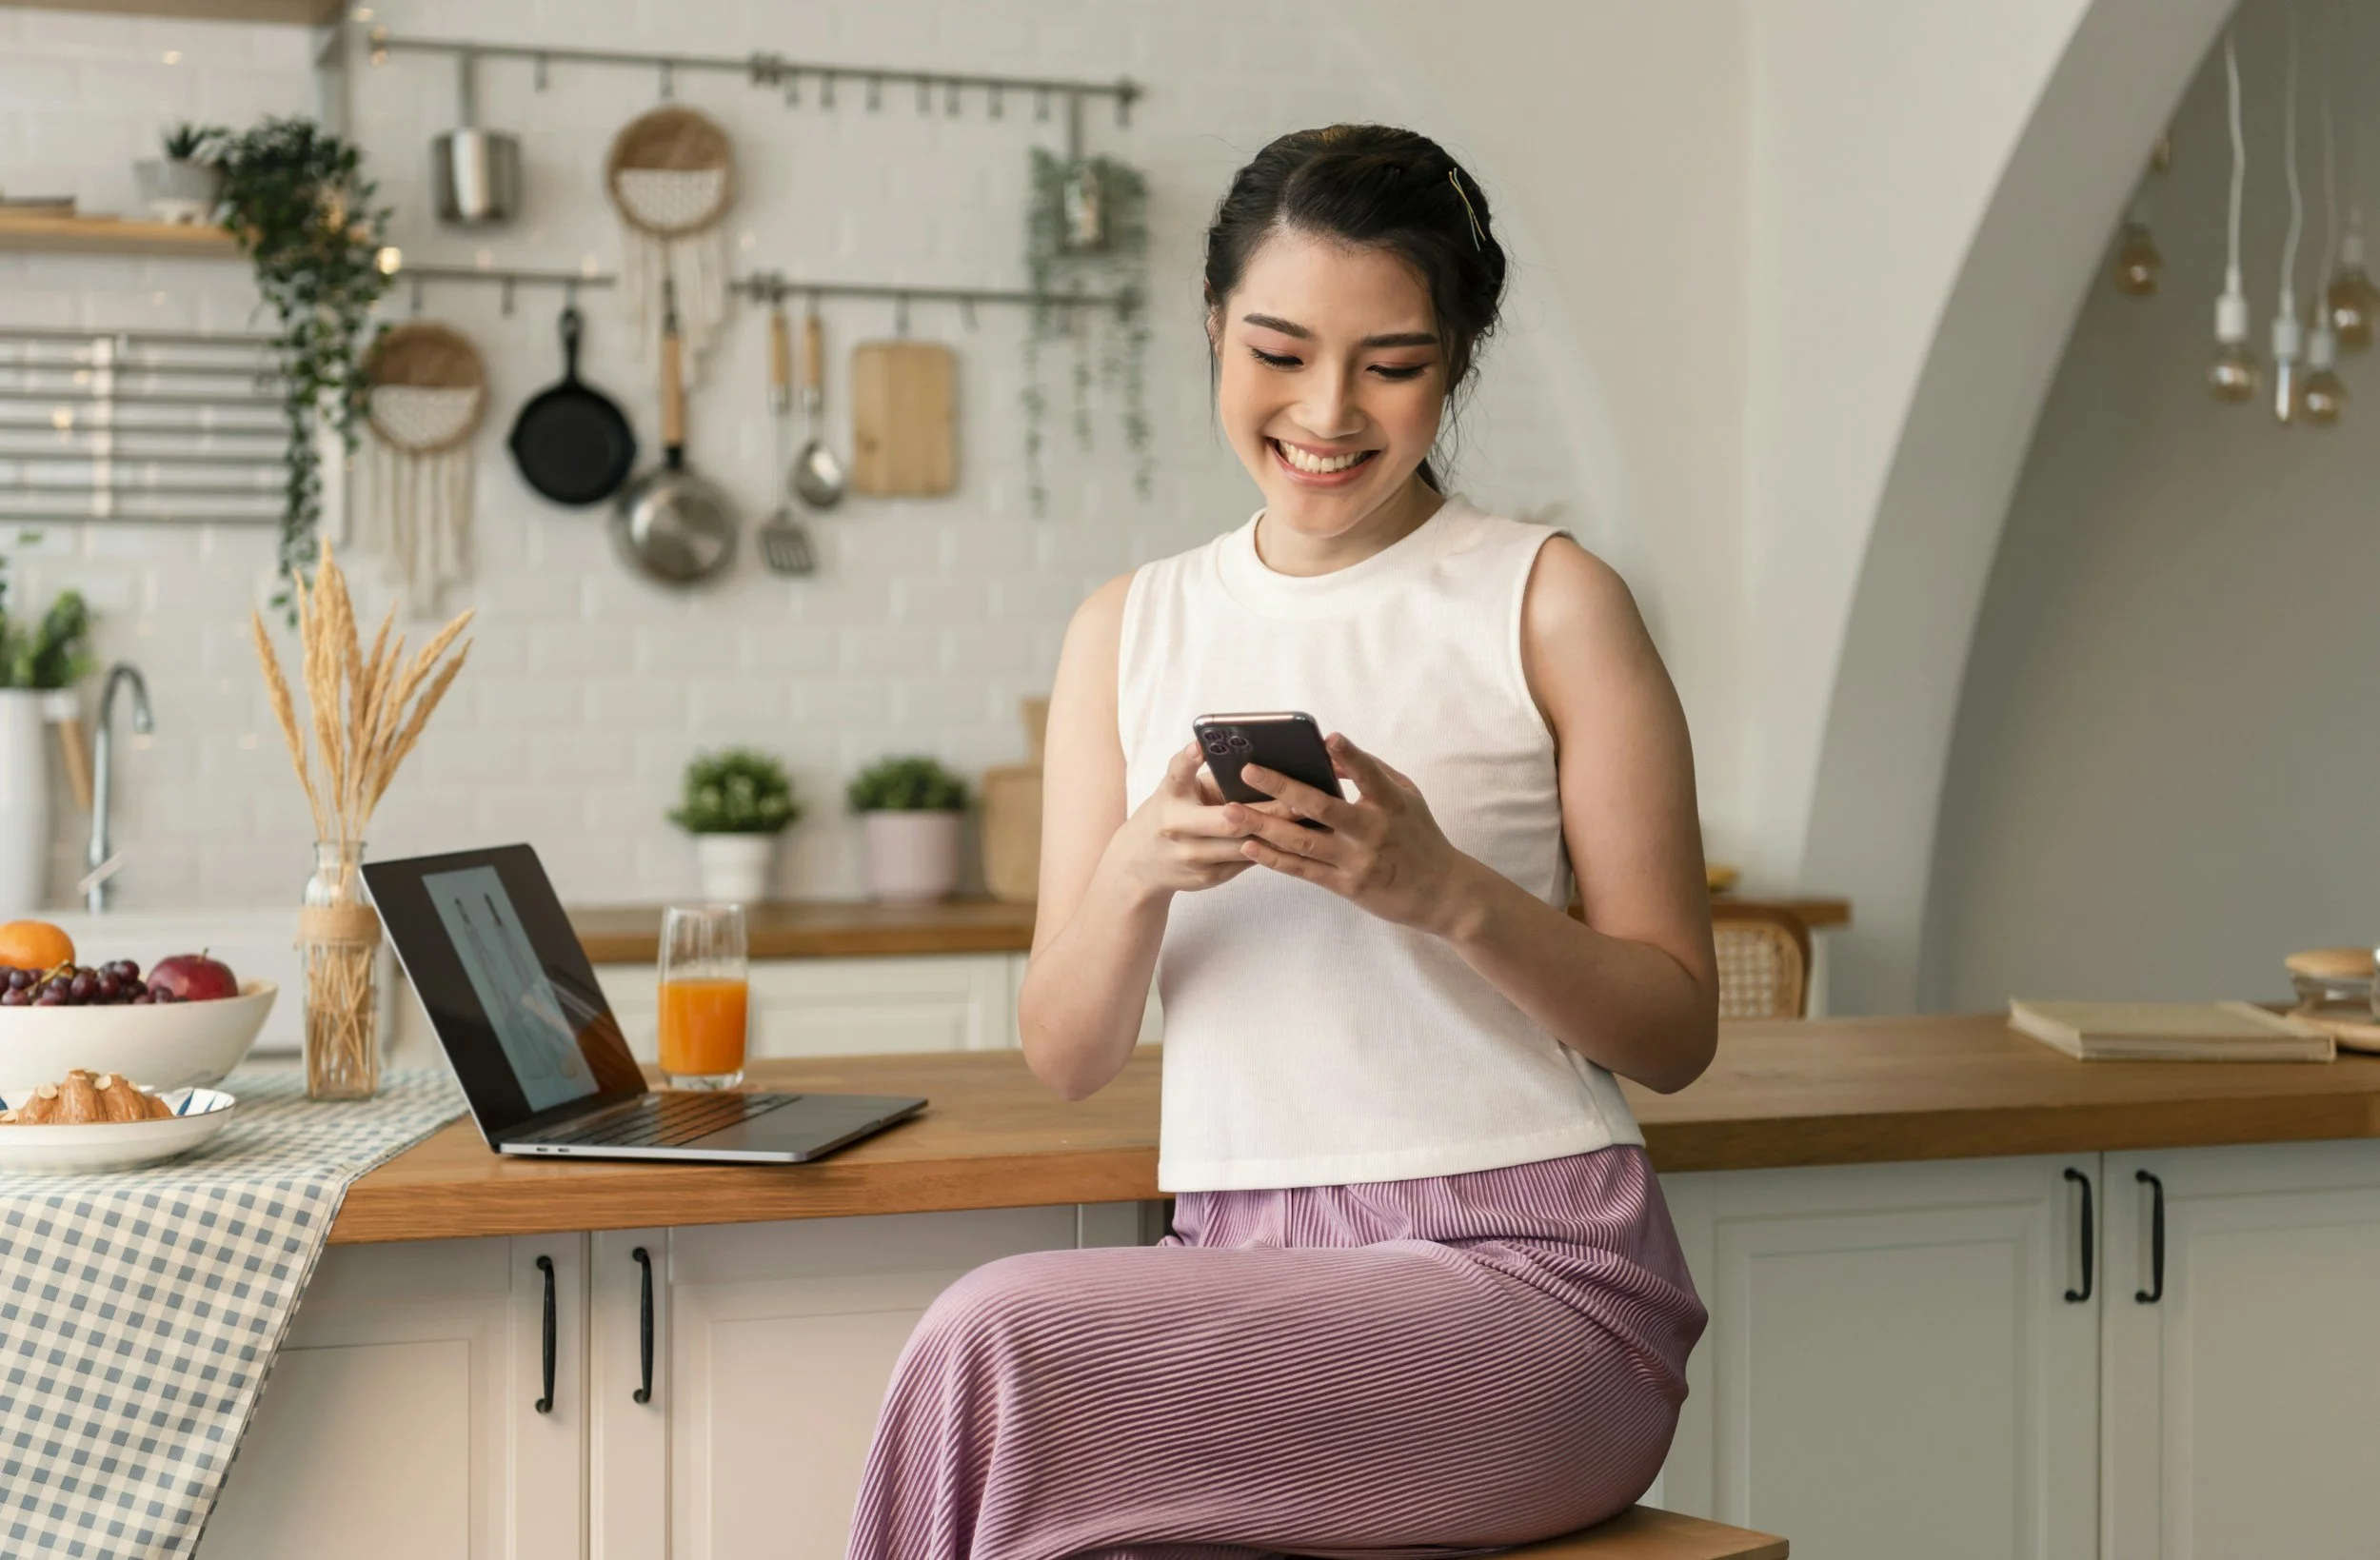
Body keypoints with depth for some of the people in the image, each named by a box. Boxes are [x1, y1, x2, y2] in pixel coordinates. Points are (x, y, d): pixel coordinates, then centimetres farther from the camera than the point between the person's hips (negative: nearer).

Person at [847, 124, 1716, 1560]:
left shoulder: (1547, 603, 0)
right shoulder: (1130, 630, 12)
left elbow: (1678, 1030, -1)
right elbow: (1068, 1056, 9)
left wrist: (1449, 892, -18)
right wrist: (1138, 872, -12)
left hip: (1527, 1274, -3)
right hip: (1239, 1267, 4)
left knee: (1000, 1339, -25)